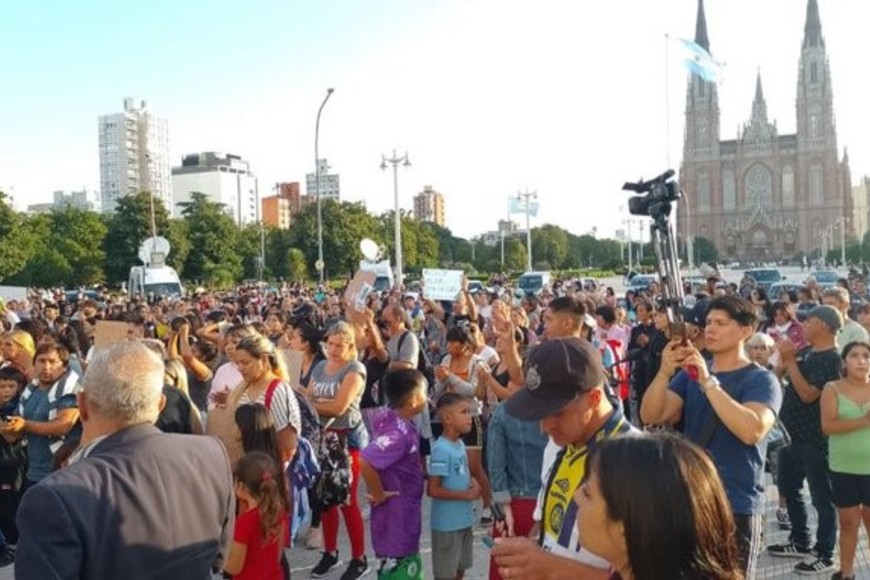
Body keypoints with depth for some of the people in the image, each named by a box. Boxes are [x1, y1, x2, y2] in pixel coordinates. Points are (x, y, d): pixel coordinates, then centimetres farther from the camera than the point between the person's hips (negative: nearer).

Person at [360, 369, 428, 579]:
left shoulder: (388, 418, -1)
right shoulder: (399, 433, -28)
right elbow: (365, 461, -38)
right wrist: (379, 494, -22)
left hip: (406, 512, 9)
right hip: (396, 515, -9)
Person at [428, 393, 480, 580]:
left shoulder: (460, 444, 3)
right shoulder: (441, 449, -22)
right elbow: (433, 490, -23)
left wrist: (473, 482, -3)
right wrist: (466, 494, -18)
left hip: (464, 520, 8)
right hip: (447, 524, -8)